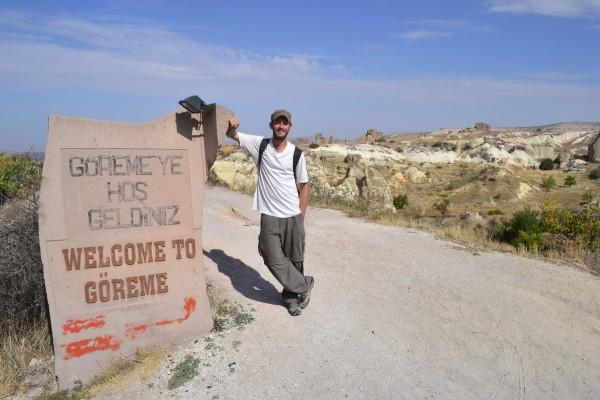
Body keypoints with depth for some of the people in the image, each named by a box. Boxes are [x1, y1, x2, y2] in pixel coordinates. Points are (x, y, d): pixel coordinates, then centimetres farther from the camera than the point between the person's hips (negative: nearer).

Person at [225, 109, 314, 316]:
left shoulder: (296, 154, -2)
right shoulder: (260, 144, 1)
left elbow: (303, 186, 3)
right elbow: (233, 135, 6)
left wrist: (301, 217, 1)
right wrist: (232, 126, -19)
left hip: (292, 216, 0)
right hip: (269, 216, 0)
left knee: (294, 259, 10)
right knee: (274, 259, -3)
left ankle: (291, 294, 32)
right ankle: (304, 285, 18)